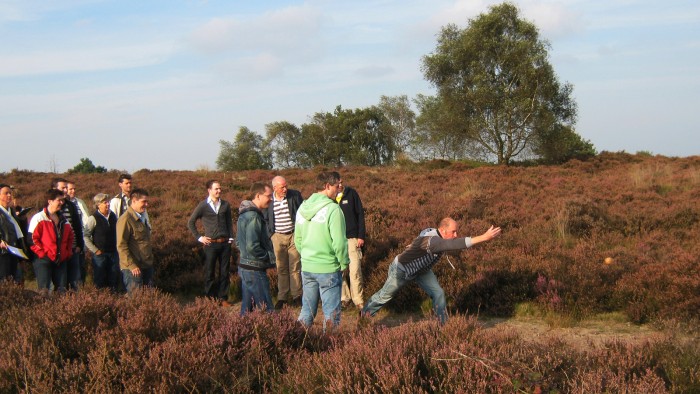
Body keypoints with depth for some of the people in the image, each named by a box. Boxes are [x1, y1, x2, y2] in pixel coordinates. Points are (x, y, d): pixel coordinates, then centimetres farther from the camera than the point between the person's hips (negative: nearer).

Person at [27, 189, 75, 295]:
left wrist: (68, 252, 15)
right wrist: (42, 253, -15)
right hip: (44, 260, -6)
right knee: (44, 290, -12)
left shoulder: (64, 220, 16)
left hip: (61, 261, 6)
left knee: (62, 290, 5)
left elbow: (71, 237, 27)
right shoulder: (39, 218, -5)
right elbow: (32, 239, -10)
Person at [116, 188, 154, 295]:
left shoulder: (142, 217, 14)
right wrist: (132, 266, -21)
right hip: (133, 268, -8)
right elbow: (121, 246, -18)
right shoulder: (126, 219, -15)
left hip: (147, 265, 9)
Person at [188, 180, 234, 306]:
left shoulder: (225, 205, 5)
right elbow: (191, 222, 5)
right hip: (211, 244, -3)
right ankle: (210, 299, 14)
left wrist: (231, 237, 6)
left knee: (225, 272, 7)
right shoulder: (203, 206, -3)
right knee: (209, 273, 4)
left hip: (225, 243, 3)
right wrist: (199, 238, 0)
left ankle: (223, 298, 17)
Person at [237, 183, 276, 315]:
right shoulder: (254, 217, -19)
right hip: (255, 270, -10)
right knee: (266, 309, -5)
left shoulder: (244, 214, 12)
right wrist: (269, 257, -12)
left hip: (244, 267, 10)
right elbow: (252, 247, -25)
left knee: (247, 307, 15)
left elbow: (239, 241, 20)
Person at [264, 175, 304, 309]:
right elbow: (265, 218, 13)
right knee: (281, 268, 6)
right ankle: (282, 297, 14)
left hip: (294, 235, -1)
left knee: (295, 267, 0)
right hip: (278, 237, 1)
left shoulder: (295, 195, -3)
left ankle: (296, 295, 11)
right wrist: (270, 232, 5)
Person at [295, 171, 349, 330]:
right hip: (328, 268, -6)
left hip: (306, 267, 6)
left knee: (307, 309, 17)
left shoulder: (303, 208, 4)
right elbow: (339, 242, -18)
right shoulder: (332, 209, -16)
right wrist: (344, 263, -4)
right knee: (331, 312, 6)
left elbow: (297, 239, 11)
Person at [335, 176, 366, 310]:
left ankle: (358, 299, 6)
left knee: (355, 270, -4)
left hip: (352, 237, -2)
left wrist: (361, 236, -4)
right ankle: (344, 297, 19)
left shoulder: (351, 193, -4)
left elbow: (360, 214, 0)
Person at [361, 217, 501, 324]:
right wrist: (484, 237, -66)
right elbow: (457, 244, -61)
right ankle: (365, 313, 40)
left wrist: (415, 244, 30)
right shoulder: (431, 241, -45)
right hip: (402, 269, -7)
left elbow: (423, 233, 9)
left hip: (421, 270, 7)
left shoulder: (434, 233, -17)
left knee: (438, 293, -7)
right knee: (385, 295, 15)